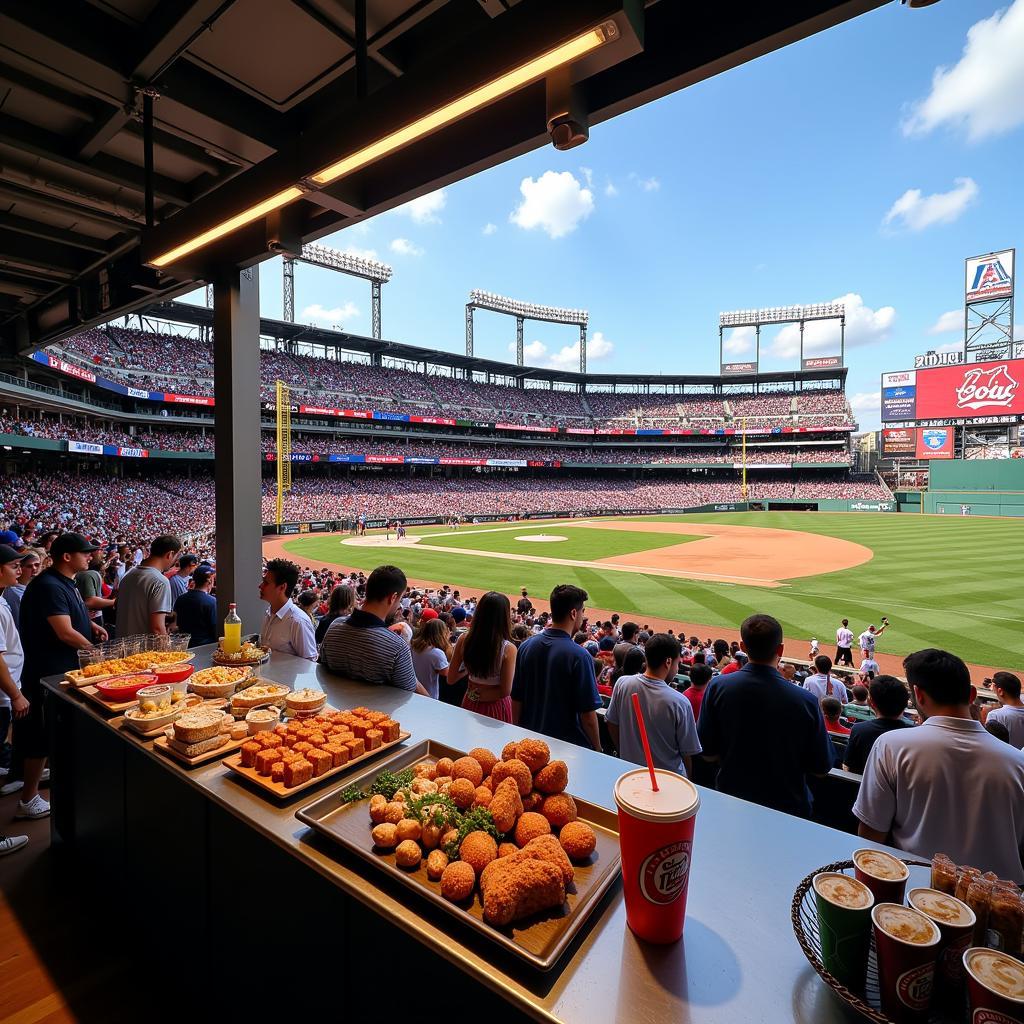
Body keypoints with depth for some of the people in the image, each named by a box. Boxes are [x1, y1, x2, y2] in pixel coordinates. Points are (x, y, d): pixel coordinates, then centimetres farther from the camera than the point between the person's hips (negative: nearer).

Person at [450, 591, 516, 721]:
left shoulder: (464, 639, -13)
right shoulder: (508, 649, -22)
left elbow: (451, 679, -4)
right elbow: (505, 691, -20)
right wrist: (482, 695, -4)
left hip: (470, 704, 3)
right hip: (497, 706, -3)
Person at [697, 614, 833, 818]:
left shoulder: (718, 687, -19)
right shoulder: (806, 701, -21)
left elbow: (708, 753, -9)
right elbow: (821, 768, -8)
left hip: (731, 804, 1)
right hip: (788, 805, 0)